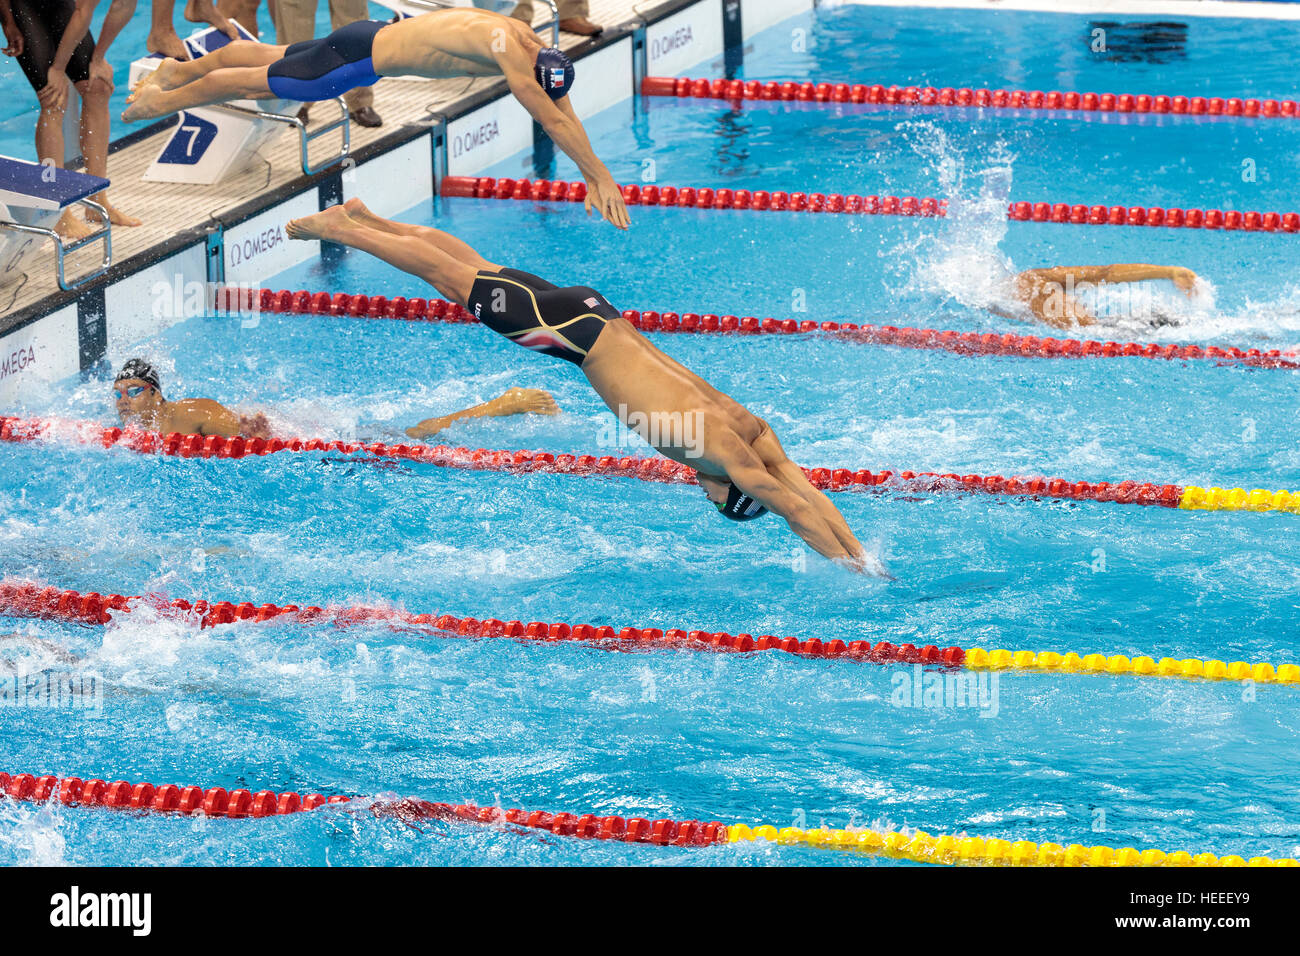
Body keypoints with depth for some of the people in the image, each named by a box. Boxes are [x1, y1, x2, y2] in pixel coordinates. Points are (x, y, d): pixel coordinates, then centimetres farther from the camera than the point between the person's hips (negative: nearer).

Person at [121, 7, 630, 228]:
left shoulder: (533, 46, -8)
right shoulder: (507, 49, -34)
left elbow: (564, 110, 2)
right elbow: (552, 122, -35)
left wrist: (594, 174, -1)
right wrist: (599, 176, -32)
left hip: (373, 38, 8)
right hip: (360, 57, -8)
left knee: (270, 57, 28)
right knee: (256, 82, 10)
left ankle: (180, 69, 49)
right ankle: (159, 100, 30)